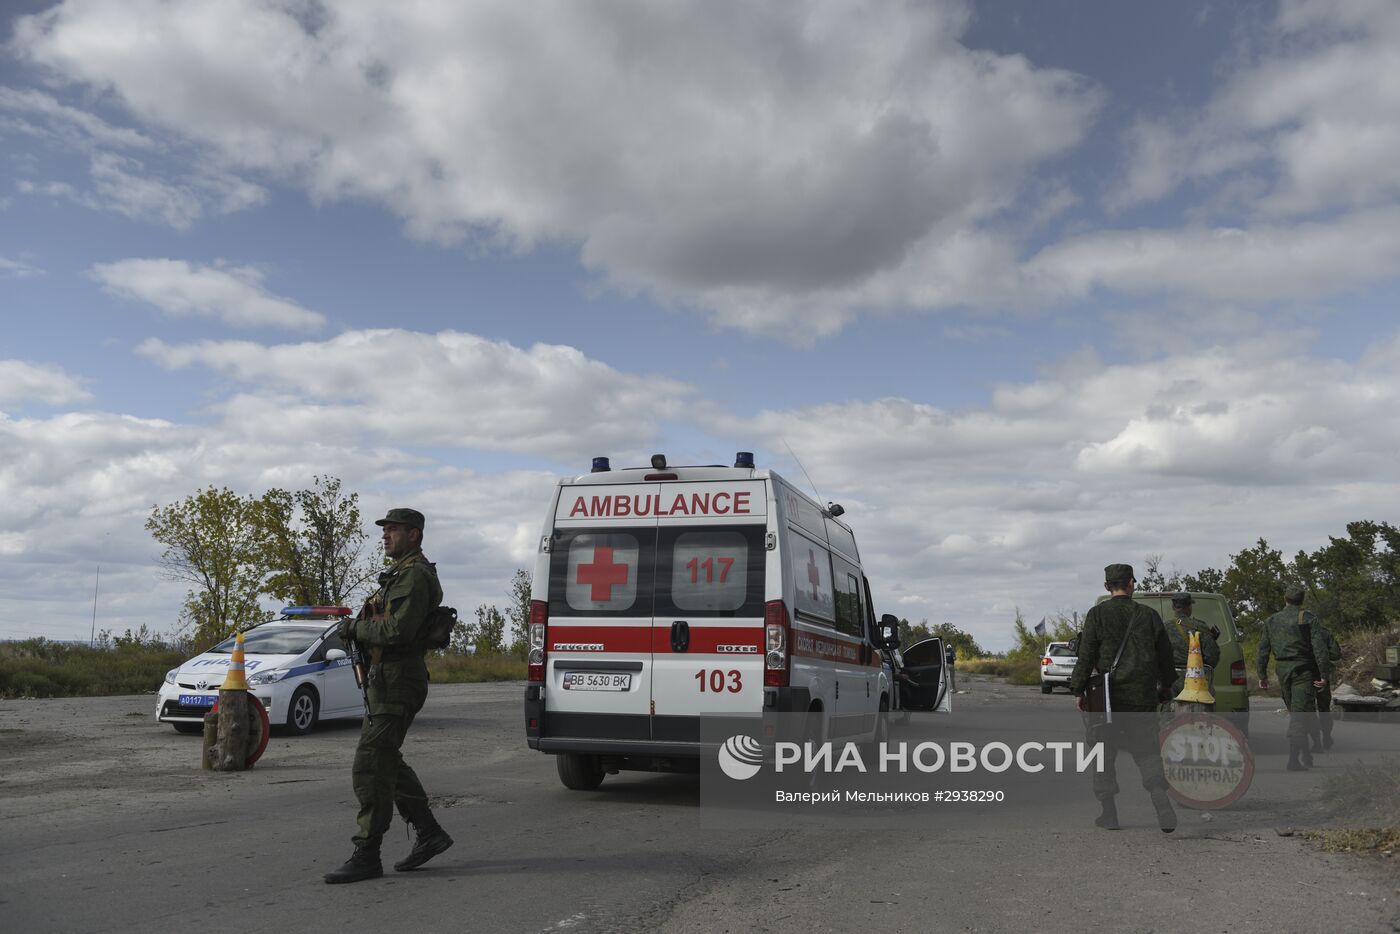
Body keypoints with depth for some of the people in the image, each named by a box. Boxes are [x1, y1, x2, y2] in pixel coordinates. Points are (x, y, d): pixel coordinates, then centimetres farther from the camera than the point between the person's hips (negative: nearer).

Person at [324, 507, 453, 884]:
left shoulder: (415, 575, -14)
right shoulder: (399, 574, 20)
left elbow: (398, 630, -25)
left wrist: (357, 628, -10)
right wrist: (357, 628, 4)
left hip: (397, 683, -11)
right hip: (384, 680, 11)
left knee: (370, 765, -10)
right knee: (385, 761, 17)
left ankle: (366, 856, -4)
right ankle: (429, 833, 24)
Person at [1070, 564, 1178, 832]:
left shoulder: (1098, 615, -5)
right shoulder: (1149, 615, 4)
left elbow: (1086, 657, -7)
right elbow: (1165, 657, 11)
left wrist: (1078, 690, 0)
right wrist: (1165, 688, 23)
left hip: (1107, 697, -2)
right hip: (1143, 698, 3)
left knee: (1105, 754, 7)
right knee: (1147, 752, 9)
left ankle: (1109, 814, 9)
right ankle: (1163, 805, -9)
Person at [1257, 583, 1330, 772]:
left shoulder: (1271, 621, 8)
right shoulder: (1308, 619, -6)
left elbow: (1263, 650, 7)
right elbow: (1320, 649, -12)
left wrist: (1262, 675, 11)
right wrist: (1324, 675, -10)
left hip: (1282, 671, 4)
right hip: (1303, 671, -4)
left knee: (1296, 713, 16)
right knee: (1300, 715, -5)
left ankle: (1306, 756, 21)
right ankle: (1294, 759, -11)